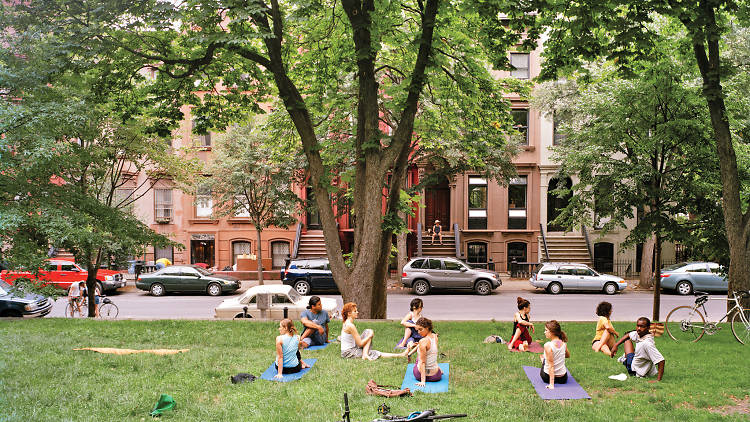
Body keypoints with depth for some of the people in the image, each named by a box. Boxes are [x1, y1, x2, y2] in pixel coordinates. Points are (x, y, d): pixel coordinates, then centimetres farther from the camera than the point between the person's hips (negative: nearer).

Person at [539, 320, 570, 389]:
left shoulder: (548, 346, -23)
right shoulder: (564, 343, -7)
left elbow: (551, 365, -23)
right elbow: (568, 355, 15)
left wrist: (551, 384, -21)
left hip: (548, 377, -4)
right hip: (563, 378, 4)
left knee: (543, 357, 24)